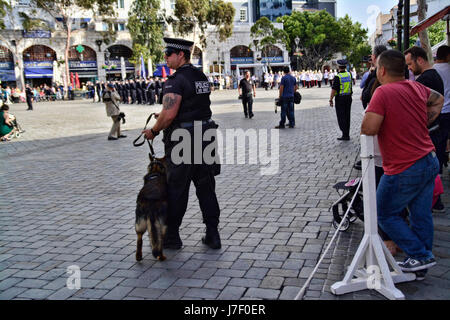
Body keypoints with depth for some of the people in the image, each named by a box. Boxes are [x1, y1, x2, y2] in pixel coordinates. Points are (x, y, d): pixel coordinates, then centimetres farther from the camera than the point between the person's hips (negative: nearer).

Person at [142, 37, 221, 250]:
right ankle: (213, 235, 16)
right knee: (206, 187, 12)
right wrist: (164, 116, 21)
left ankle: (172, 236, 17)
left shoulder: (177, 80, -15)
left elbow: (169, 114, -22)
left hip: (182, 139, -8)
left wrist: (153, 131, -5)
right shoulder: (202, 77, 12)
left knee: (177, 188, 5)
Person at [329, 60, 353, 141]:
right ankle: (347, 134, 20)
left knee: (341, 117, -1)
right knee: (347, 116, 13)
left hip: (340, 98, -6)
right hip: (349, 97, 6)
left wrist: (331, 100, -11)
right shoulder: (349, 74, 3)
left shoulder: (337, 77, -17)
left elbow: (334, 90, -18)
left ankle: (345, 135, -4)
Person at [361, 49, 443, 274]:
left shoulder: (383, 92, -18)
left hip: (405, 170, -8)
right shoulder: (417, 88, 7)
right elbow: (438, 99, 28)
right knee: (421, 216, 15)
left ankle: (421, 255, 7)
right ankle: (421, 264, 26)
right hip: (430, 161, 8)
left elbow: (369, 129, -27)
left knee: (386, 215, 8)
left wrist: (367, 117, -4)